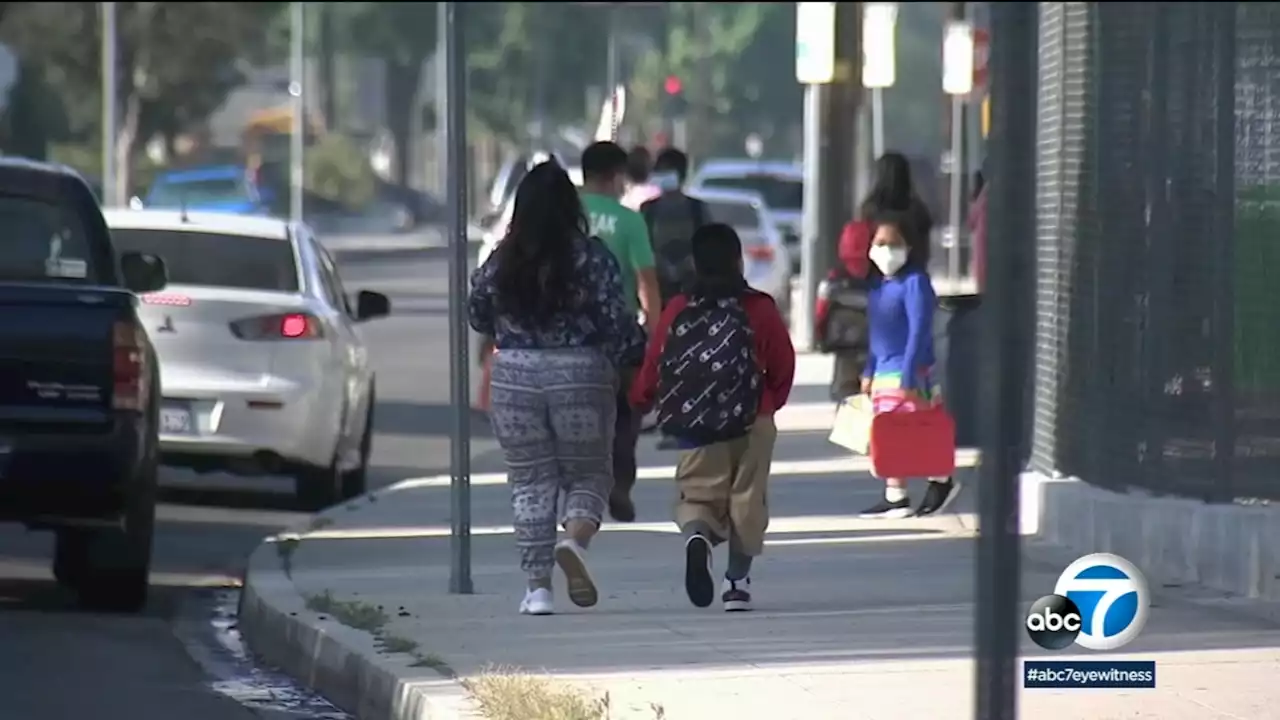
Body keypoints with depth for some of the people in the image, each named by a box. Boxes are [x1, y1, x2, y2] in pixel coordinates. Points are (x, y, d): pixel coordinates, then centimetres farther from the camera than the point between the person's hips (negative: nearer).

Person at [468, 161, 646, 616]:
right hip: (582, 375, -2)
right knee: (588, 473, 13)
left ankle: (537, 586, 4)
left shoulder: (501, 262, 1)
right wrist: (640, 359, 9)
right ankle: (576, 540, -16)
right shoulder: (592, 258, -7)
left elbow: (478, 316, 12)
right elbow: (618, 323, -8)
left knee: (530, 481, 9)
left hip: (515, 377, 2)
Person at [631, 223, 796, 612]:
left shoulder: (677, 310, 0)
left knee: (698, 493, 10)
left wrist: (639, 399, 23)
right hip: (751, 425, 0)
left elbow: (652, 366, 2)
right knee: (747, 499, 13)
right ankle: (737, 580, 14)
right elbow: (783, 368, 3)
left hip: (694, 424, 0)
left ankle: (696, 534, -24)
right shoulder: (760, 309, -2)